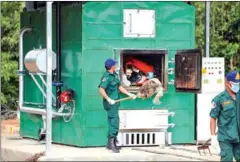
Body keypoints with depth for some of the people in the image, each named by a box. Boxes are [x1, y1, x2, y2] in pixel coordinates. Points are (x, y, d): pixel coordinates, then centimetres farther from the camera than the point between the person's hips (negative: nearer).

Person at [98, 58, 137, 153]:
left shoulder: (114, 75, 12)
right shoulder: (107, 77, -17)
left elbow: (119, 87, 20)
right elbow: (101, 89, -26)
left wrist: (129, 94, 17)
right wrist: (108, 99, -33)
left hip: (115, 103, 9)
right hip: (110, 103, -9)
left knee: (113, 123, 14)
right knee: (114, 122, -10)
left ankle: (111, 144, 23)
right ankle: (111, 143, -5)